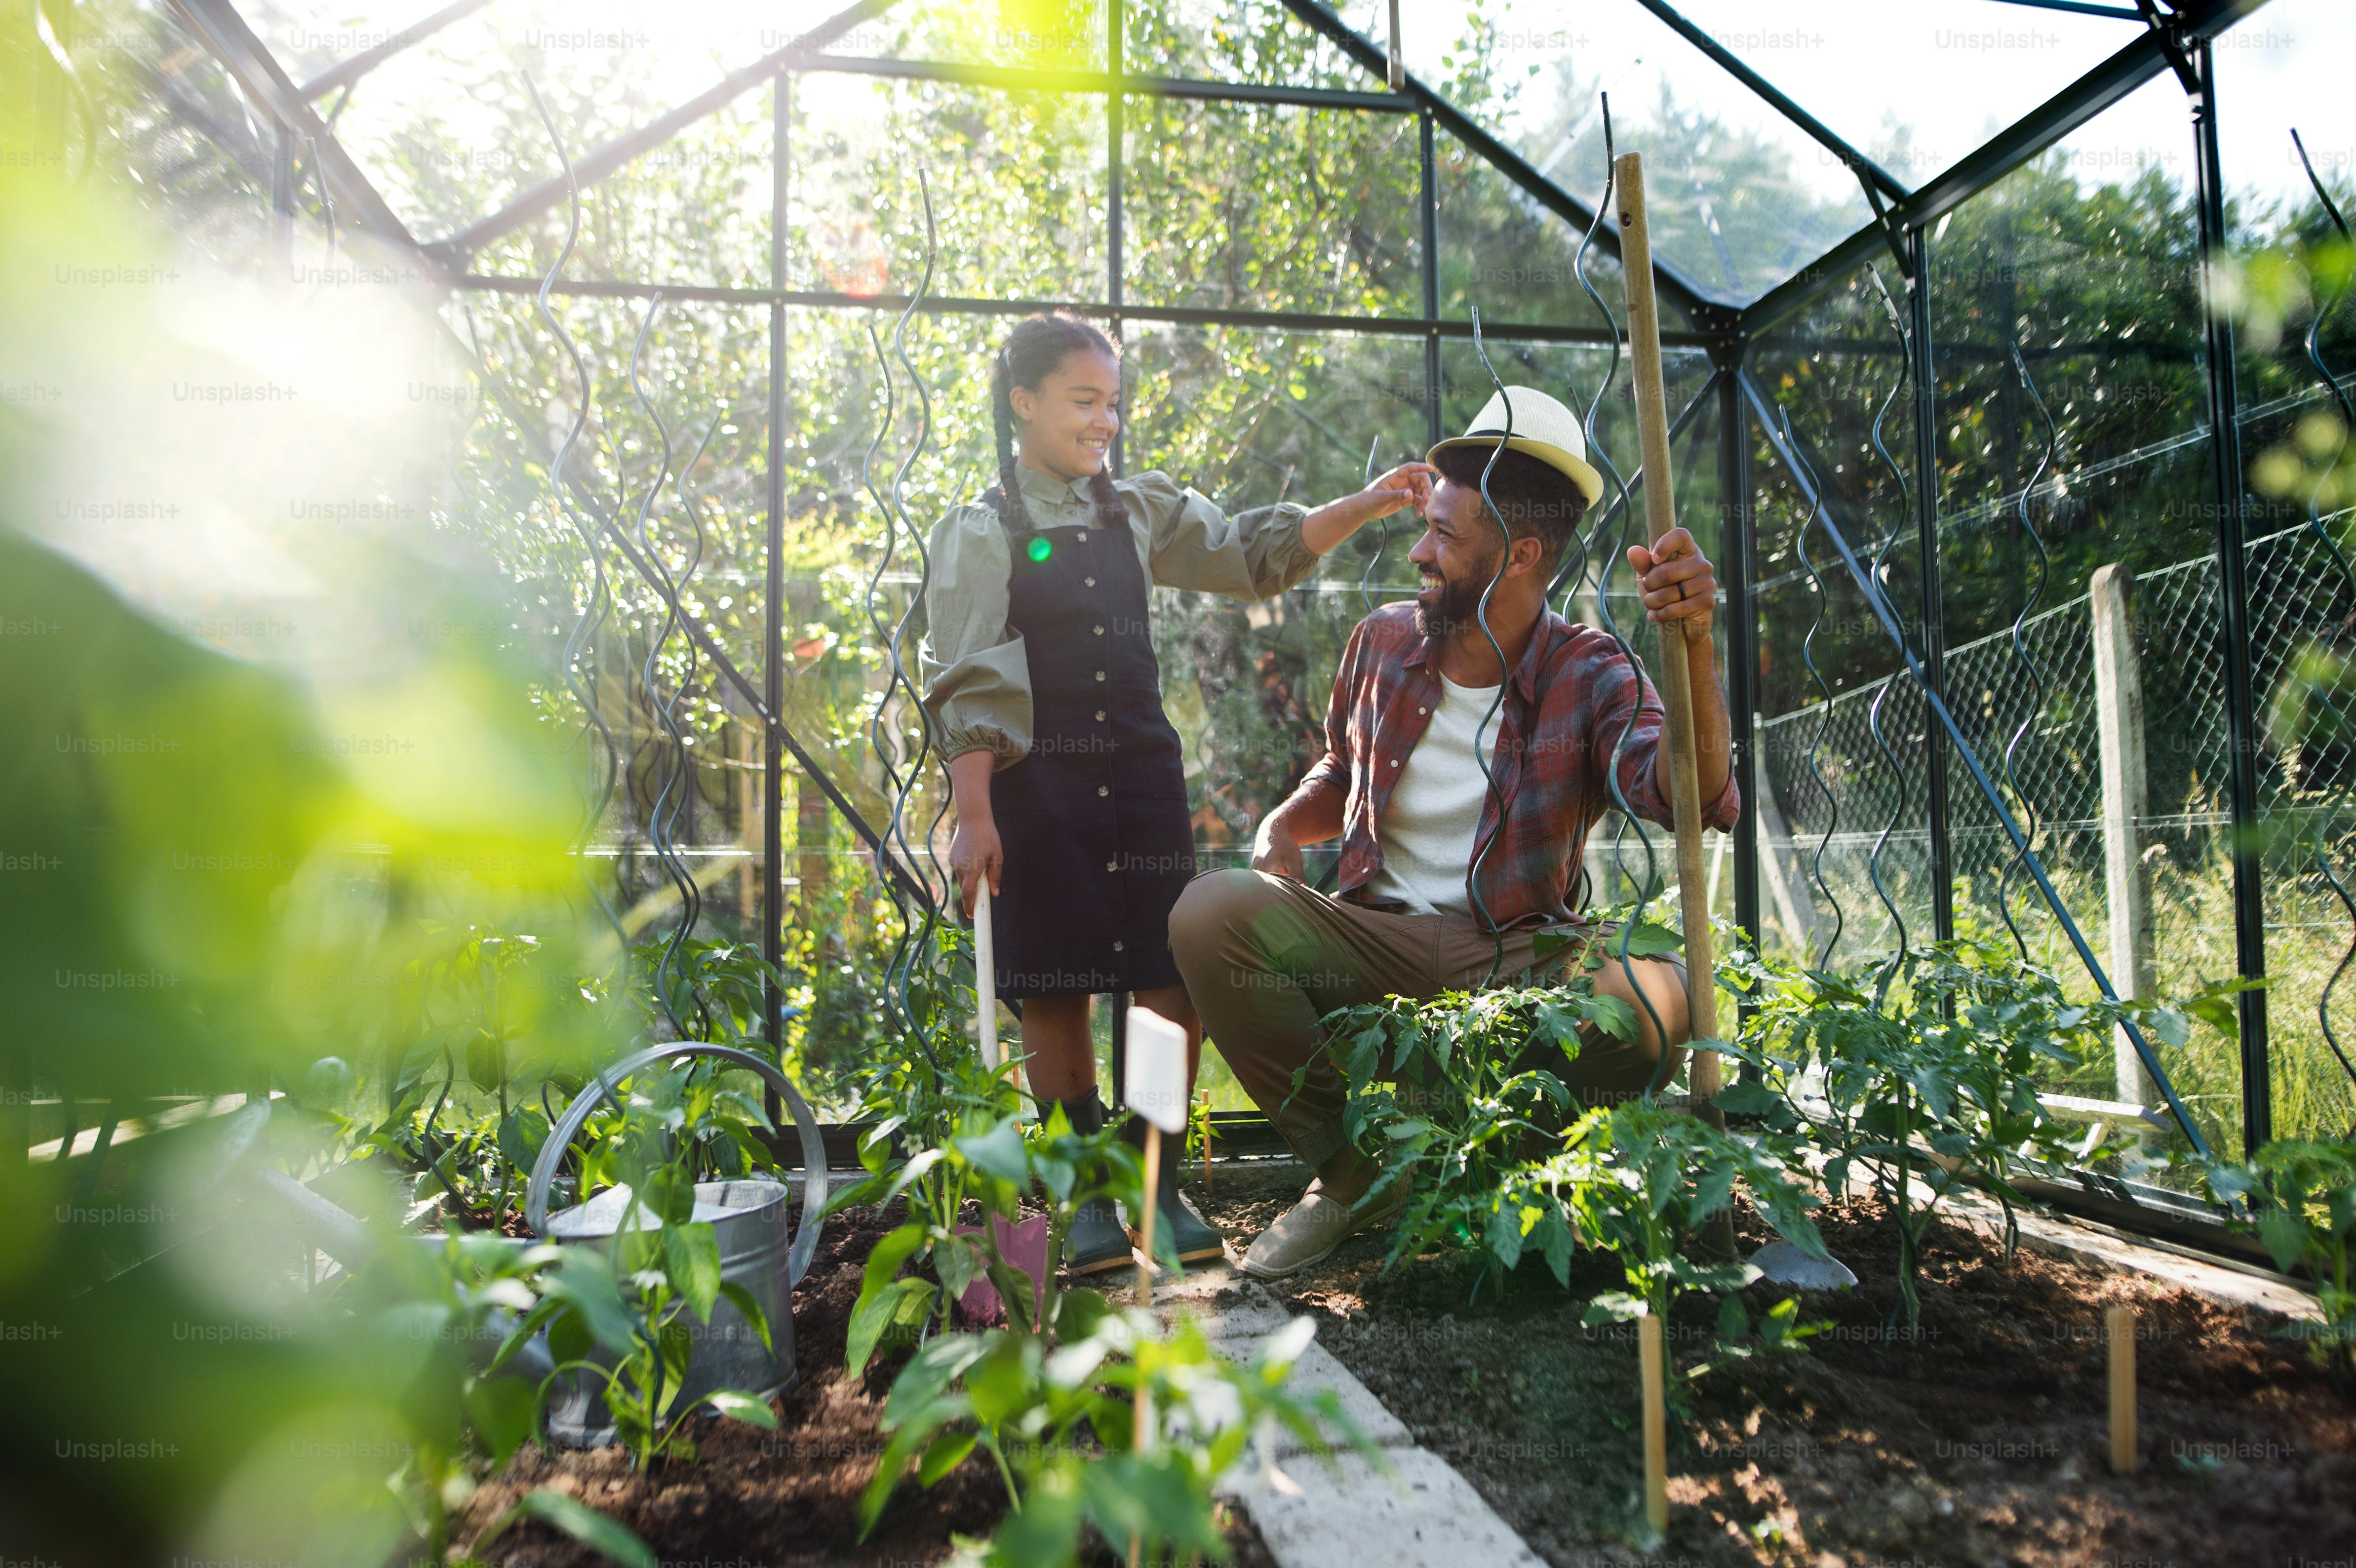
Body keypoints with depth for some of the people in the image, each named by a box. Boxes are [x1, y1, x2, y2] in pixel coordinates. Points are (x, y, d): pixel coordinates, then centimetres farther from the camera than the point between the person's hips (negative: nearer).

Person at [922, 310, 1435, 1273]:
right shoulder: (981, 533, 0)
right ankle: (1087, 1199, 14)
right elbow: (967, 690, -6)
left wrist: (1366, 507, -3)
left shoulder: (1138, 512, 13)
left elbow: (1253, 554, 9)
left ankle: (1158, 1186, 14)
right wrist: (973, 820, -13)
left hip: (1141, 773, 4)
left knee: (1174, 982, 0)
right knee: (1056, 997, 0)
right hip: (1038, 787, -4)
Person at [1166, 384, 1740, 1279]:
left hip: (1517, 956, -3)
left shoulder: (1590, 677, -6)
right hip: (1374, 938, 3)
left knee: (1655, 1001, -36)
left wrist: (1692, 646, -39)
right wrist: (1285, 826, 0)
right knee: (1209, 912, -26)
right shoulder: (1383, 644, 6)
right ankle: (1350, 1171, -5)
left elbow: (1694, 800, -24)